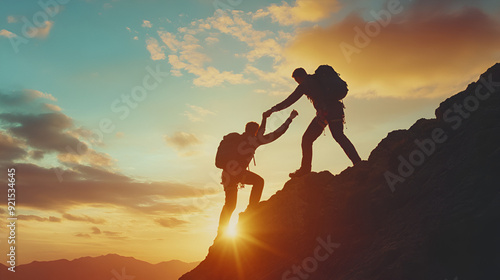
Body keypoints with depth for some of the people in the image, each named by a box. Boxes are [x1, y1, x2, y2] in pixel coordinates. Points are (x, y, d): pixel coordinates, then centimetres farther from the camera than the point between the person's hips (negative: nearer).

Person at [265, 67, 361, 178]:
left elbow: (290, 100, 1)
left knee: (307, 139, 2)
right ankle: (357, 162, 10)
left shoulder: (305, 84, 3)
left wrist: (273, 109, 5)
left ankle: (305, 169, 1)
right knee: (339, 136, 18)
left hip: (324, 112, -7)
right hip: (336, 109, 7)